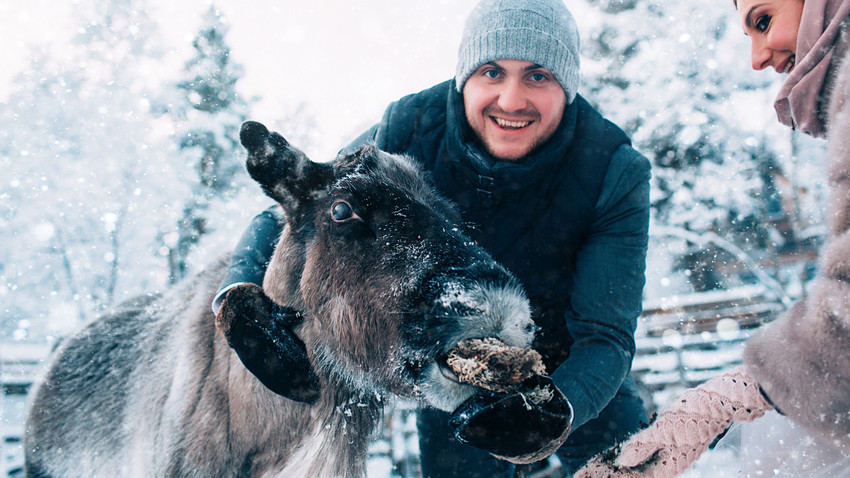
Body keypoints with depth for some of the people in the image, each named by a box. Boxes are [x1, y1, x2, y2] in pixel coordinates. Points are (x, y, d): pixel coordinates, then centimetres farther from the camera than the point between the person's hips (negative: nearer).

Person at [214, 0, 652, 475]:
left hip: (569, 375, 0)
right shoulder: (409, 131, -25)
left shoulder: (617, 173, -27)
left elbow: (606, 335, -30)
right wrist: (241, 291, -36)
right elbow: (287, 216, -15)